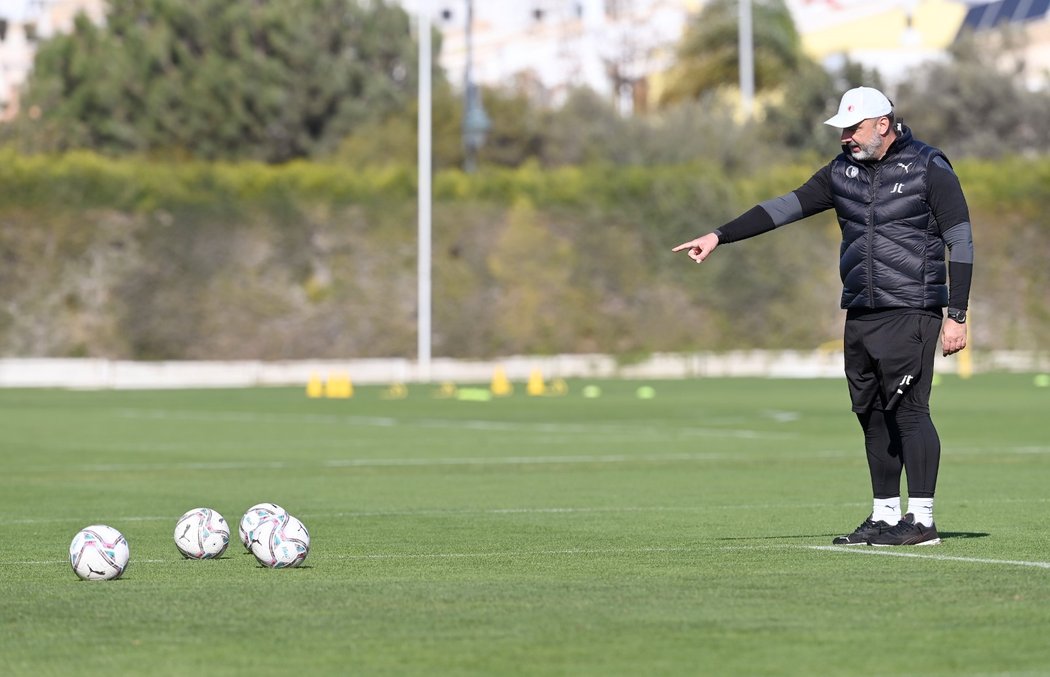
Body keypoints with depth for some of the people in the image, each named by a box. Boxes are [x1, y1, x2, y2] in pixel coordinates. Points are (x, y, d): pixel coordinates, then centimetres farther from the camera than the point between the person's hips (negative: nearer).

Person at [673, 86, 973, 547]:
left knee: (908, 410, -11)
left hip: (910, 313, -6)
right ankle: (885, 517, 12)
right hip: (859, 315, 6)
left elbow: (961, 241, -5)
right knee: (872, 416, 6)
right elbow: (787, 206, 10)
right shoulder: (843, 171, 13)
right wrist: (719, 236, 2)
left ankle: (921, 521, -10)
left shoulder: (928, 168, -4)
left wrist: (956, 316, -10)